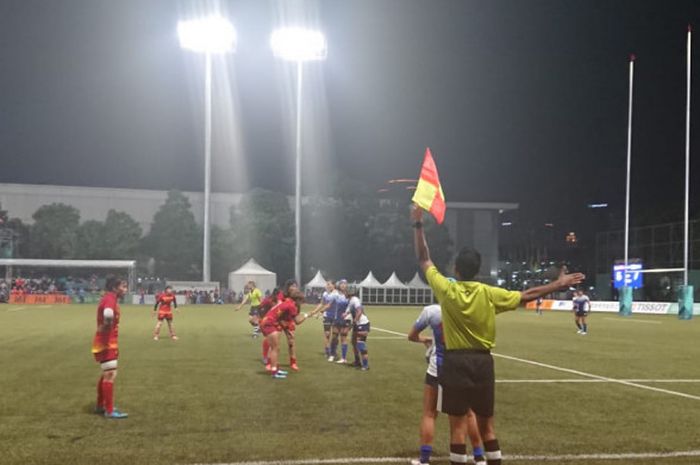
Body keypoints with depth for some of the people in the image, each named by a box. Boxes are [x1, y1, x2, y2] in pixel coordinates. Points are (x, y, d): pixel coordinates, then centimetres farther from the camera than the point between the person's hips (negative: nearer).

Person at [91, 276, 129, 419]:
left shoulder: (111, 299, 13)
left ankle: (100, 406, 31)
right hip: (106, 344, -11)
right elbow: (108, 313, -41)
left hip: (109, 343, 11)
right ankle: (109, 411, -6)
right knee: (110, 375, -9)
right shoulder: (109, 299, -20)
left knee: (106, 375, 19)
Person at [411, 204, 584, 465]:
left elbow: (424, 259, 0)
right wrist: (558, 284, 12)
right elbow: (526, 296, 2)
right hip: (482, 362, 2)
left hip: (456, 362, -2)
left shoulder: (446, 290, -9)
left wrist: (418, 226, 6)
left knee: (458, 424, 1)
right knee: (486, 423, 13)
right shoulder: (489, 294, -5)